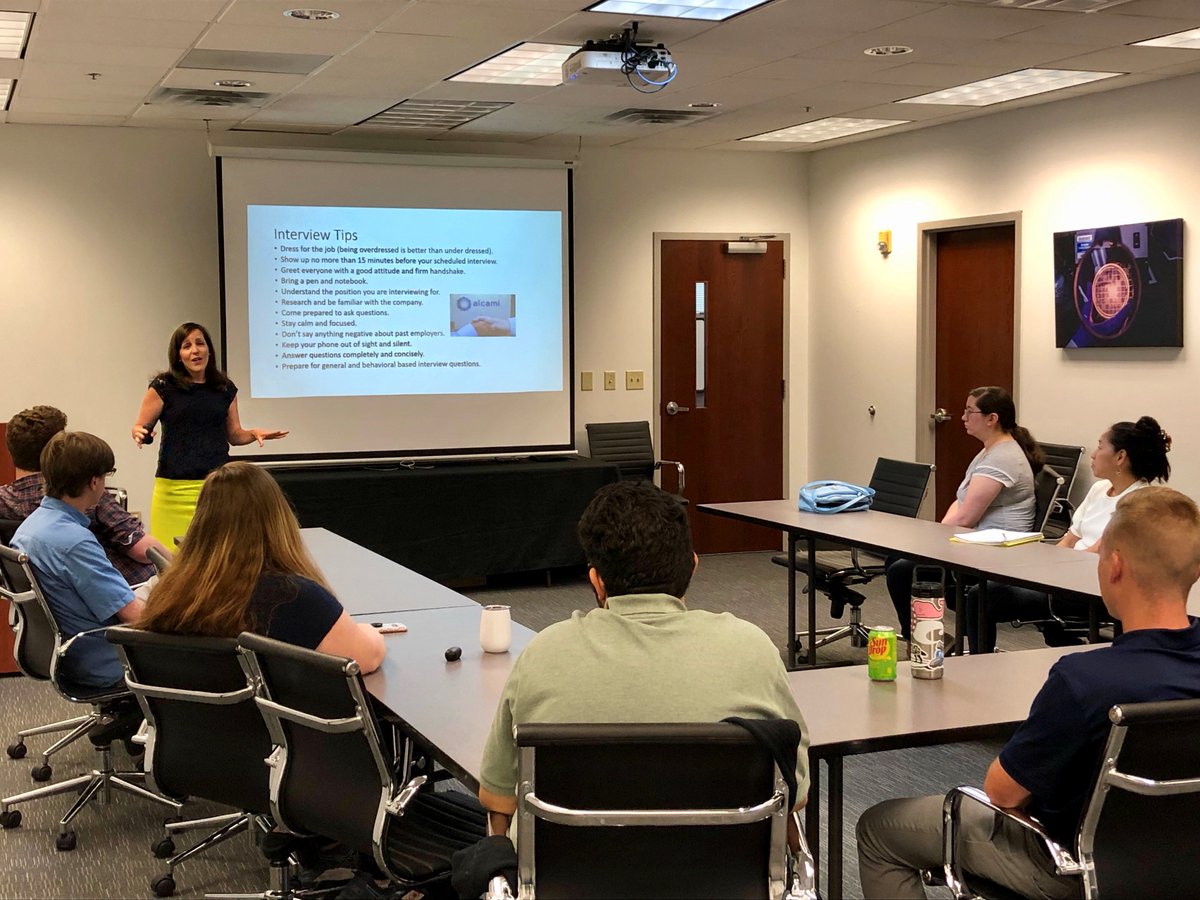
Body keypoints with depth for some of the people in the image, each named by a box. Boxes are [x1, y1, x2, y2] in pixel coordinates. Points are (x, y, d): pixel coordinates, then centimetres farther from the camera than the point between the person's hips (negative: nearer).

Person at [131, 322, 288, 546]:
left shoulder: (225, 389, 11)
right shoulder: (163, 387, 2)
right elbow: (139, 428, 8)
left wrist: (254, 433, -1)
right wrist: (141, 435, -15)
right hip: (176, 487, -2)